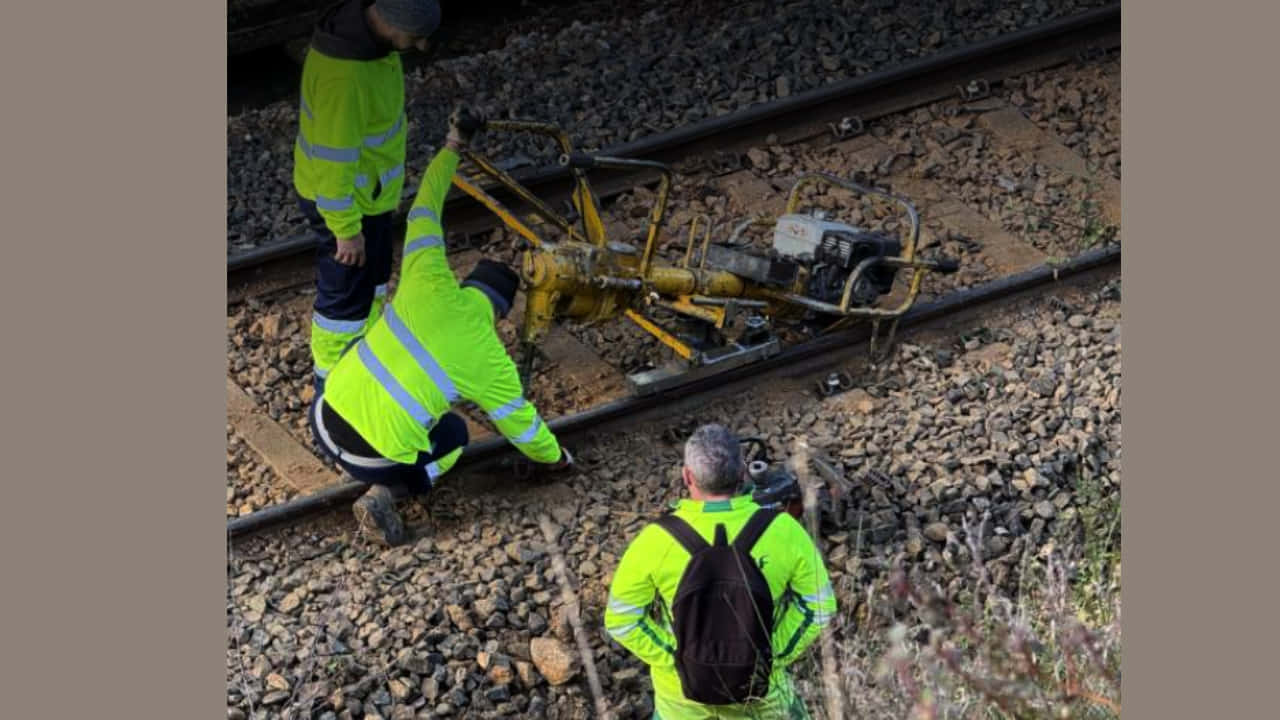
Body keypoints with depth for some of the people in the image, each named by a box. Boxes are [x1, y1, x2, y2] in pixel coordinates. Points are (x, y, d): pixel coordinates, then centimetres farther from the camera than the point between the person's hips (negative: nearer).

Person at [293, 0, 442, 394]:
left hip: (362, 186, 9)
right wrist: (347, 230, -19)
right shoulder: (345, 77, -40)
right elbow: (333, 162, -30)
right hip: (342, 198, -9)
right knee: (345, 295, 11)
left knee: (371, 276, 28)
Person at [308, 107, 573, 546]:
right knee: (453, 435, 28)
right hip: (375, 457, -4)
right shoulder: (491, 360, -4)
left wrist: (453, 145, 25)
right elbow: (519, 421, 10)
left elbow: (424, 208, 12)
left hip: (325, 416, 4)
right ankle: (385, 494, 2)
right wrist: (554, 459, 30)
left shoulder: (431, 284, 0)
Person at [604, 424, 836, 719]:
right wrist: (774, 656, -5)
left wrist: (671, 661, -8)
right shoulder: (782, 531, -21)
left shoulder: (656, 541, -24)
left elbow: (621, 620, -15)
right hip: (760, 686, 0)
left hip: (682, 685, 0)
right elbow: (819, 606, -11)